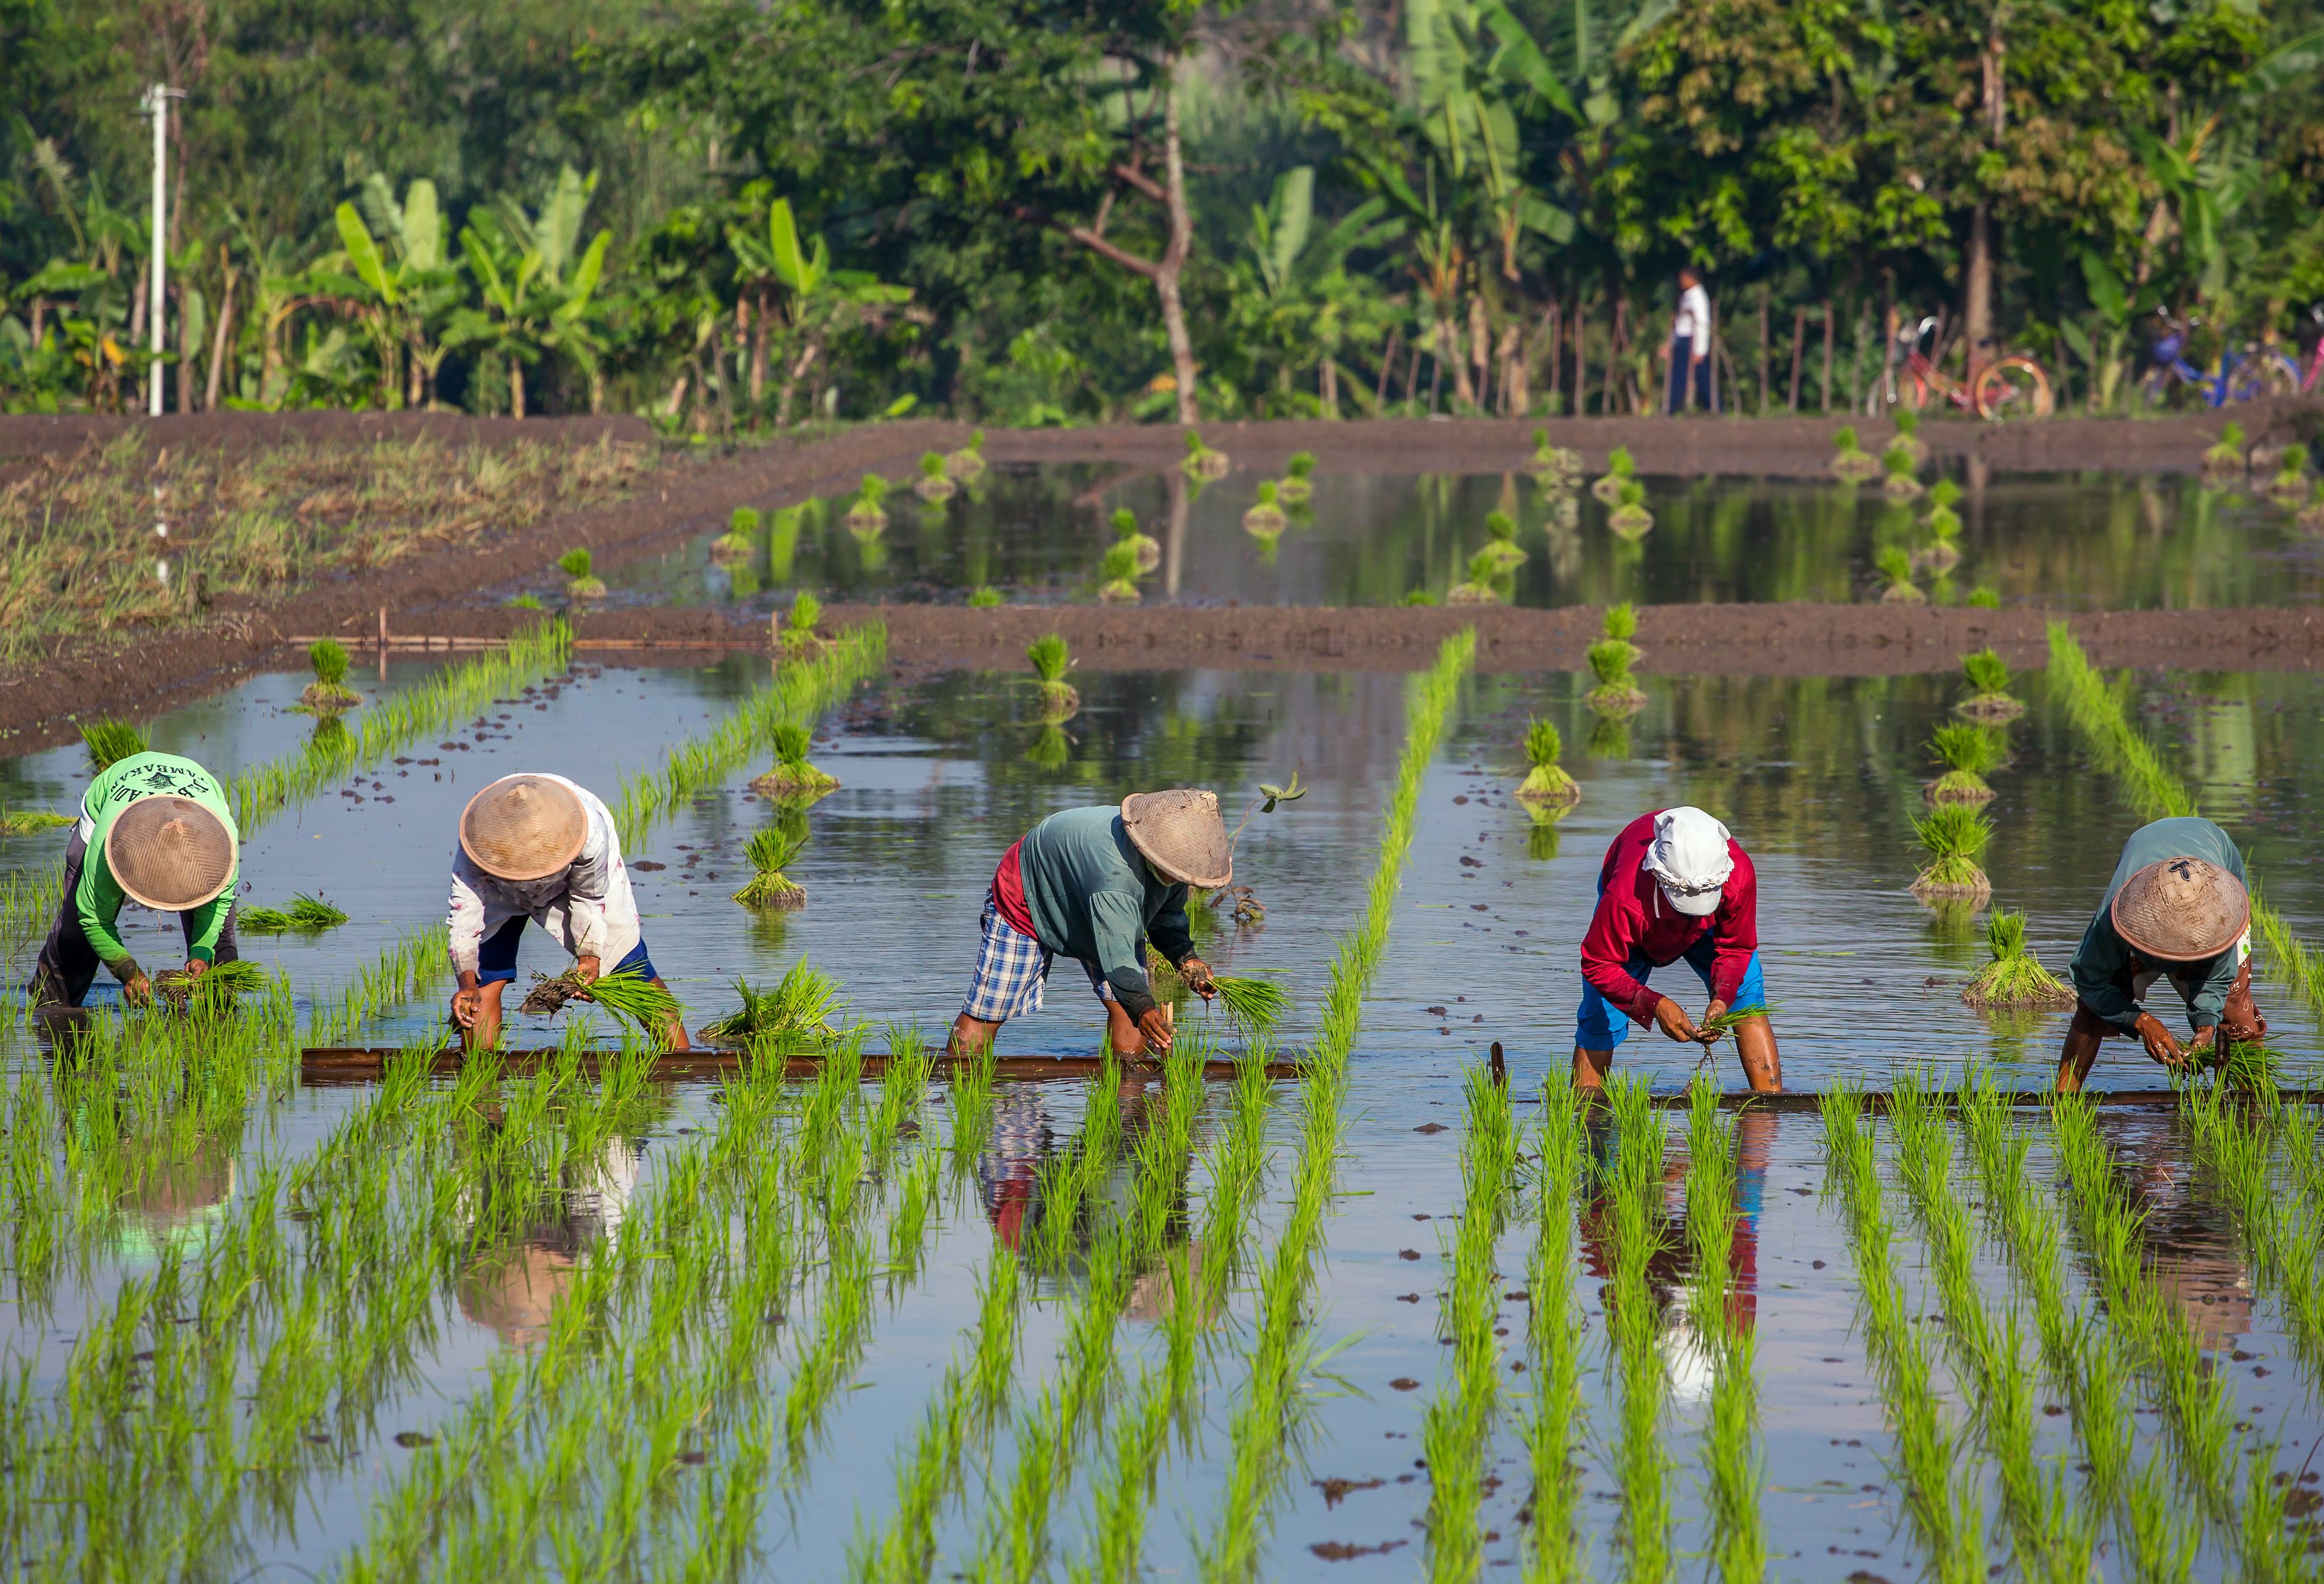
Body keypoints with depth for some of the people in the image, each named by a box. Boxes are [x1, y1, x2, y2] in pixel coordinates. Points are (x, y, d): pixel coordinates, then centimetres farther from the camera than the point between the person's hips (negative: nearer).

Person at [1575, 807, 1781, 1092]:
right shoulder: (1626, 897, -48)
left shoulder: (1739, 876, -40)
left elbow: (1736, 947, -22)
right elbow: (1599, 965, -35)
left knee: (1746, 997, -15)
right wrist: (1655, 1004, -47)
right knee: (1600, 1015, -11)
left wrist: (1722, 997, -40)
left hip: (1706, 929, 2)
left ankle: (1770, 1096, -10)